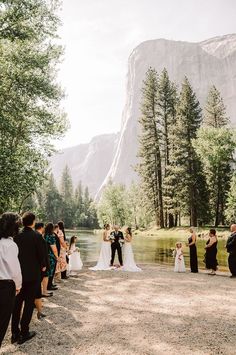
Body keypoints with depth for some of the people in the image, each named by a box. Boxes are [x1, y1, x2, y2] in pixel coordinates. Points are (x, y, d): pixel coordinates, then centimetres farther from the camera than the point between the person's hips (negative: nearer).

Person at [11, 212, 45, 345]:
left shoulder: (17, 235, -3)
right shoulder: (36, 236, -15)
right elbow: (41, 253, -11)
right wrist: (43, 266, 7)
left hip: (19, 274, 4)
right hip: (33, 274, -4)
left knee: (17, 303, 14)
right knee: (29, 303, 7)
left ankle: (15, 333, 22)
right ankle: (24, 333, 13)